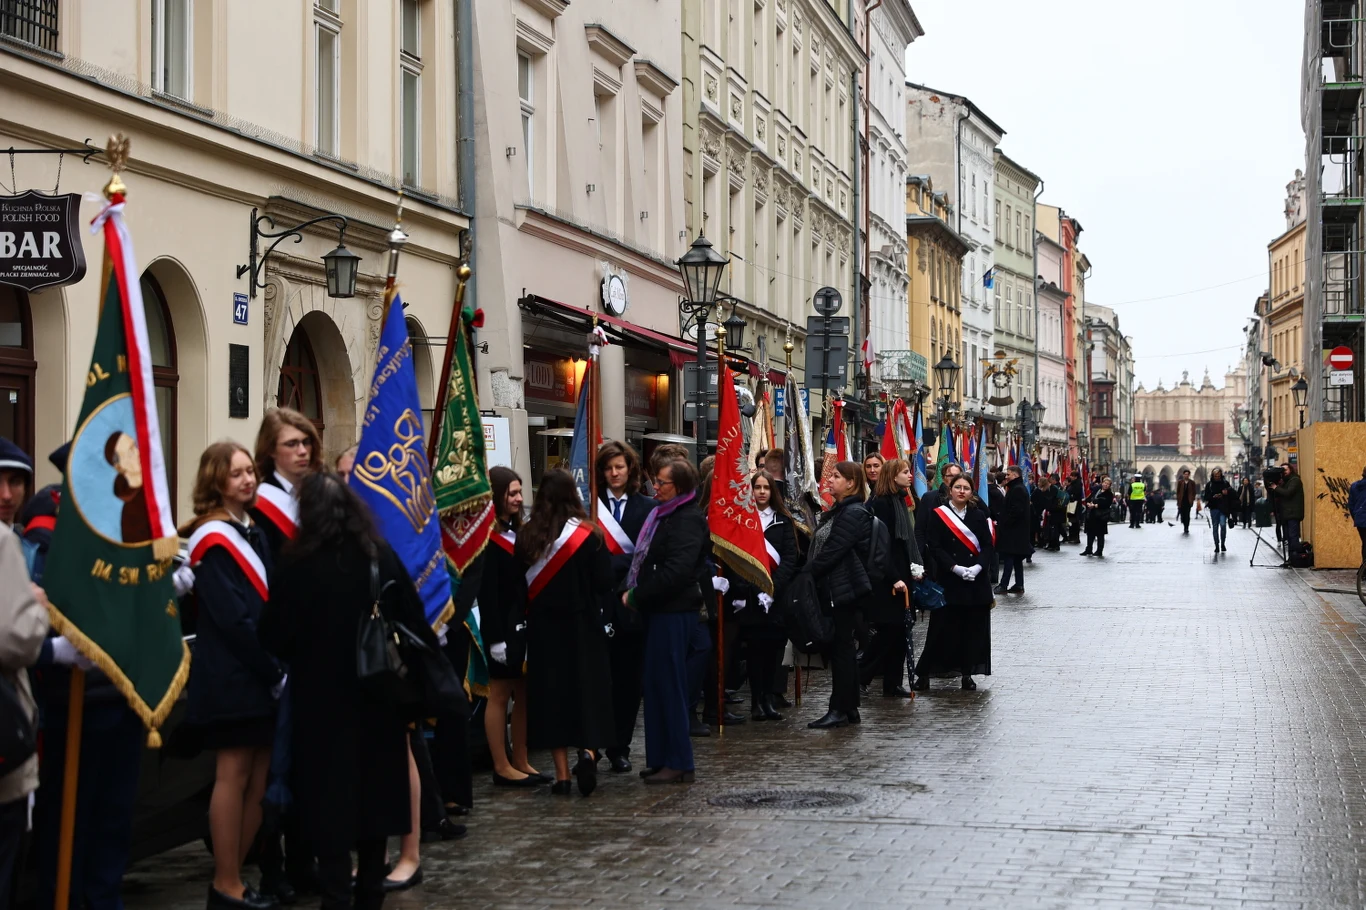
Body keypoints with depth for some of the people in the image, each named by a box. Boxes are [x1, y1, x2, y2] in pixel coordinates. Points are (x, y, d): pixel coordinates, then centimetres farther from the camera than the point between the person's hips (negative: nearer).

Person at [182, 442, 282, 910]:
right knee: (234, 774, -5)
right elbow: (232, 618, -17)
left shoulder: (251, 532, 17)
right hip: (232, 675, -8)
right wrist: (274, 671, -15)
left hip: (258, 673, 8)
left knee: (259, 774, 7)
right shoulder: (213, 540, -10)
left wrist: (277, 668, 5)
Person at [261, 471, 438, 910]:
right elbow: (414, 620, 0)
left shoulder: (298, 565, -12)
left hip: (322, 697, -4)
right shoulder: (382, 556, -1)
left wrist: (289, 660, 11)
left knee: (331, 796, 1)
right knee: (374, 790, 14)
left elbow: (274, 635, -10)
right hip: (379, 695, 4)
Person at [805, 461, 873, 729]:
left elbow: (831, 552, -20)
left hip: (843, 589, -10)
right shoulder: (837, 511, 17)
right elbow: (820, 548, 16)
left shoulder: (853, 514, -14)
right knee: (842, 648, 12)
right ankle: (849, 708, 17)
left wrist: (807, 575, -15)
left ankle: (840, 710, -3)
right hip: (833, 588, 10)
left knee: (841, 647, -6)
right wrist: (809, 574, 6)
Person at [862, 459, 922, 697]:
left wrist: (915, 567, 8)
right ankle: (859, 678, 5)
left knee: (899, 631, 8)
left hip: (900, 576, 9)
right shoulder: (881, 503, -13)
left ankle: (893, 684, 12)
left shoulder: (900, 500, 14)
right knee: (888, 630, -6)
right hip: (885, 580, -9)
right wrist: (894, 578, -21)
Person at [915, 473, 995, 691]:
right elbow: (935, 547, -7)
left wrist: (978, 567, -14)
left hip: (976, 581, 3)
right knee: (943, 628, -3)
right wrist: (956, 568, -17)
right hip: (948, 580, -3)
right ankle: (924, 672, 4)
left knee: (973, 628, 3)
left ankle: (967, 672, 13)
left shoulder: (978, 516, 8)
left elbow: (988, 546, 3)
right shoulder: (938, 515, -1)